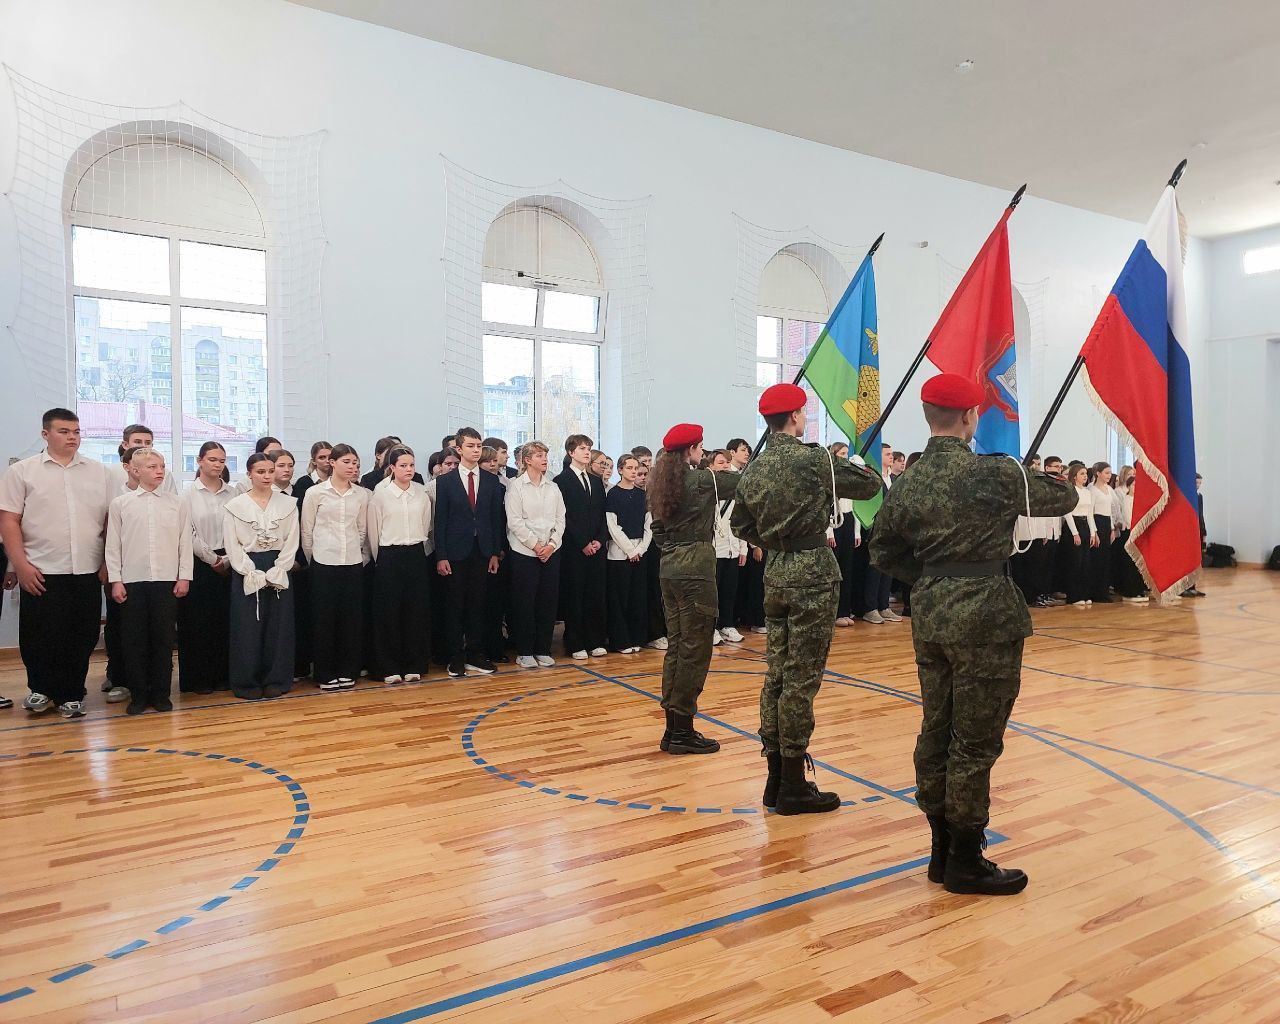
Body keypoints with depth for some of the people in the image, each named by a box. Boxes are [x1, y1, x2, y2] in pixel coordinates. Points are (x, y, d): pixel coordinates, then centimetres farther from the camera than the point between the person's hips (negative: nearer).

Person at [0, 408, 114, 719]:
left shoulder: (99, 472, 10)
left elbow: (111, 520, 10)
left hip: (87, 573, 2)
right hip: (41, 573, -2)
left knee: (82, 639, 6)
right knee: (41, 637, 3)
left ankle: (71, 695, 20)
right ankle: (41, 690, 24)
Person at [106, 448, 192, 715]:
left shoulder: (177, 503, 5)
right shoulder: (120, 504, 3)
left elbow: (185, 542, 5)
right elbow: (113, 545, 4)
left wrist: (184, 577, 1)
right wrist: (116, 580, -1)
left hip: (167, 580, 0)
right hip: (131, 581, 0)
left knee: (163, 638, 5)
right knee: (133, 640, 4)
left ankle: (161, 693, 15)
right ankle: (138, 695, 14)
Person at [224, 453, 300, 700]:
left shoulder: (288, 504, 3)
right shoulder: (235, 506, 0)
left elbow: (291, 542, 1)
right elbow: (232, 545, -3)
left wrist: (275, 573, -9)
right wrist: (254, 574, -11)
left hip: (279, 571, 1)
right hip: (247, 571, -1)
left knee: (278, 627, 4)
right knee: (248, 628, 2)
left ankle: (276, 680, 15)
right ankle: (247, 682, 12)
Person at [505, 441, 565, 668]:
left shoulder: (553, 488, 11)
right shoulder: (515, 486, -3)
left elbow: (560, 519, 8)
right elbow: (514, 521, -9)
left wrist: (552, 544, -5)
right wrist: (535, 545, -11)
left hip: (551, 552, 4)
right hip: (524, 552, -4)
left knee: (549, 601, 5)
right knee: (525, 602, 0)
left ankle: (543, 650, 15)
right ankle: (524, 652, 10)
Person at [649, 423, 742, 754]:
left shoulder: (659, 483, 10)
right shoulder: (701, 480, -11)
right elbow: (745, 481, -1)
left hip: (669, 567, 8)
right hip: (695, 567, -8)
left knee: (676, 646, 12)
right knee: (695, 648, -1)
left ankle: (673, 727, 18)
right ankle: (682, 730, 3)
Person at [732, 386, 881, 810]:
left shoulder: (753, 470, 7)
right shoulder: (813, 460, -12)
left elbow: (742, 526, 12)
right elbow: (870, 485, -4)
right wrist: (858, 469, 15)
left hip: (776, 573, 7)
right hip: (812, 573, -7)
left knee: (778, 674, 12)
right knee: (802, 679, -1)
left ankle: (776, 777, 21)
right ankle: (793, 787, 7)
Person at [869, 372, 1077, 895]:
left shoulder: (907, 482, 4)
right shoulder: (994, 473, -12)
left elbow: (884, 549, 10)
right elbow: (1063, 498, 3)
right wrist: (1021, 479, 21)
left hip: (928, 616, 7)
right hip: (985, 616, -6)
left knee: (935, 733, 14)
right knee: (975, 742, 3)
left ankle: (941, 851, 27)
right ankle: (966, 863, 14)